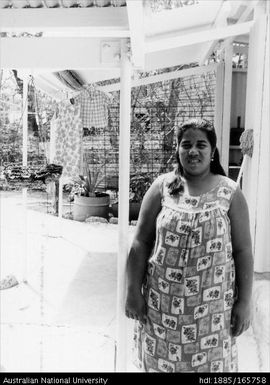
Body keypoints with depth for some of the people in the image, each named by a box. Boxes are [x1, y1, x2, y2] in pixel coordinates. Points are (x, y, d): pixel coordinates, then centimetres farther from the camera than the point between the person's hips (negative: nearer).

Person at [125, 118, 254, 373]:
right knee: (161, 360, 15)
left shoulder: (230, 193, -4)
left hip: (212, 303, 0)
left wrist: (244, 301, -2)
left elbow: (243, 251, -1)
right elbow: (141, 242, -2)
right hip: (163, 301, 1)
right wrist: (133, 291, -4)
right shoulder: (162, 187, -3)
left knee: (210, 362, 14)